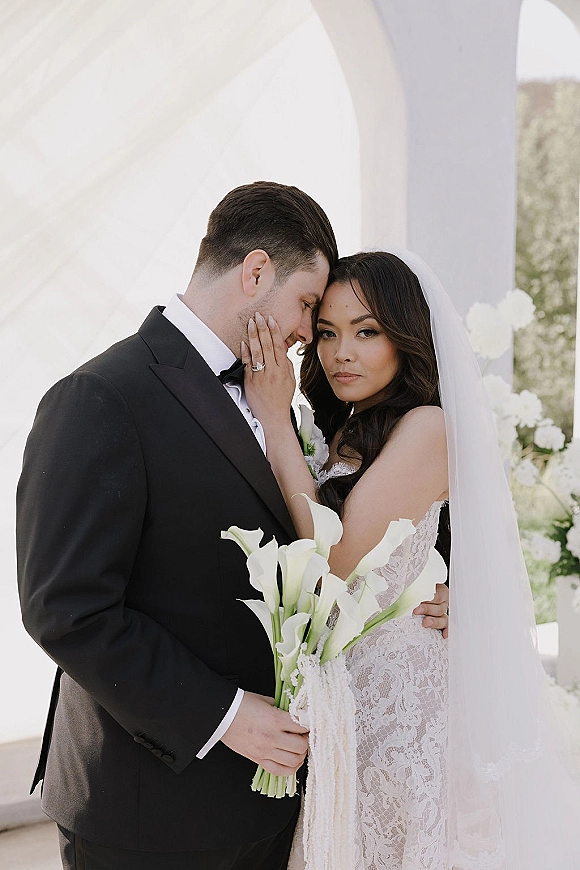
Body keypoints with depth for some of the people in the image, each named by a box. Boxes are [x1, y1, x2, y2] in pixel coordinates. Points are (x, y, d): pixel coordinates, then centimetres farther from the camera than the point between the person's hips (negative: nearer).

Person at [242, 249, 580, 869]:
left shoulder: (427, 427, -17)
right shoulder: (346, 436, 8)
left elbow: (337, 558, -22)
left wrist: (274, 418, -18)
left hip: (407, 695, -7)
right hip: (343, 689, 8)